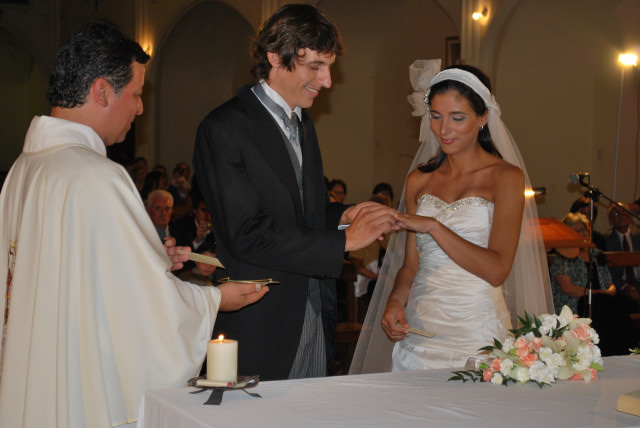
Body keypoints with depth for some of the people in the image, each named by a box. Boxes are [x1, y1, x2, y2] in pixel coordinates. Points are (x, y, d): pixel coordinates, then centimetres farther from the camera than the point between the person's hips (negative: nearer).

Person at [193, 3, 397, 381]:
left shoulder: (303, 122, 14)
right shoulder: (224, 128, -14)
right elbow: (247, 236, -21)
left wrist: (342, 215, 1)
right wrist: (344, 241, -18)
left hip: (315, 317, 8)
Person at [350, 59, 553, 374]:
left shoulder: (506, 176, -3)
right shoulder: (419, 180, 11)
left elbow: (497, 270, -13)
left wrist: (433, 226, -17)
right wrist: (395, 301, -6)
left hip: (478, 334, -4)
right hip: (419, 330, 4)